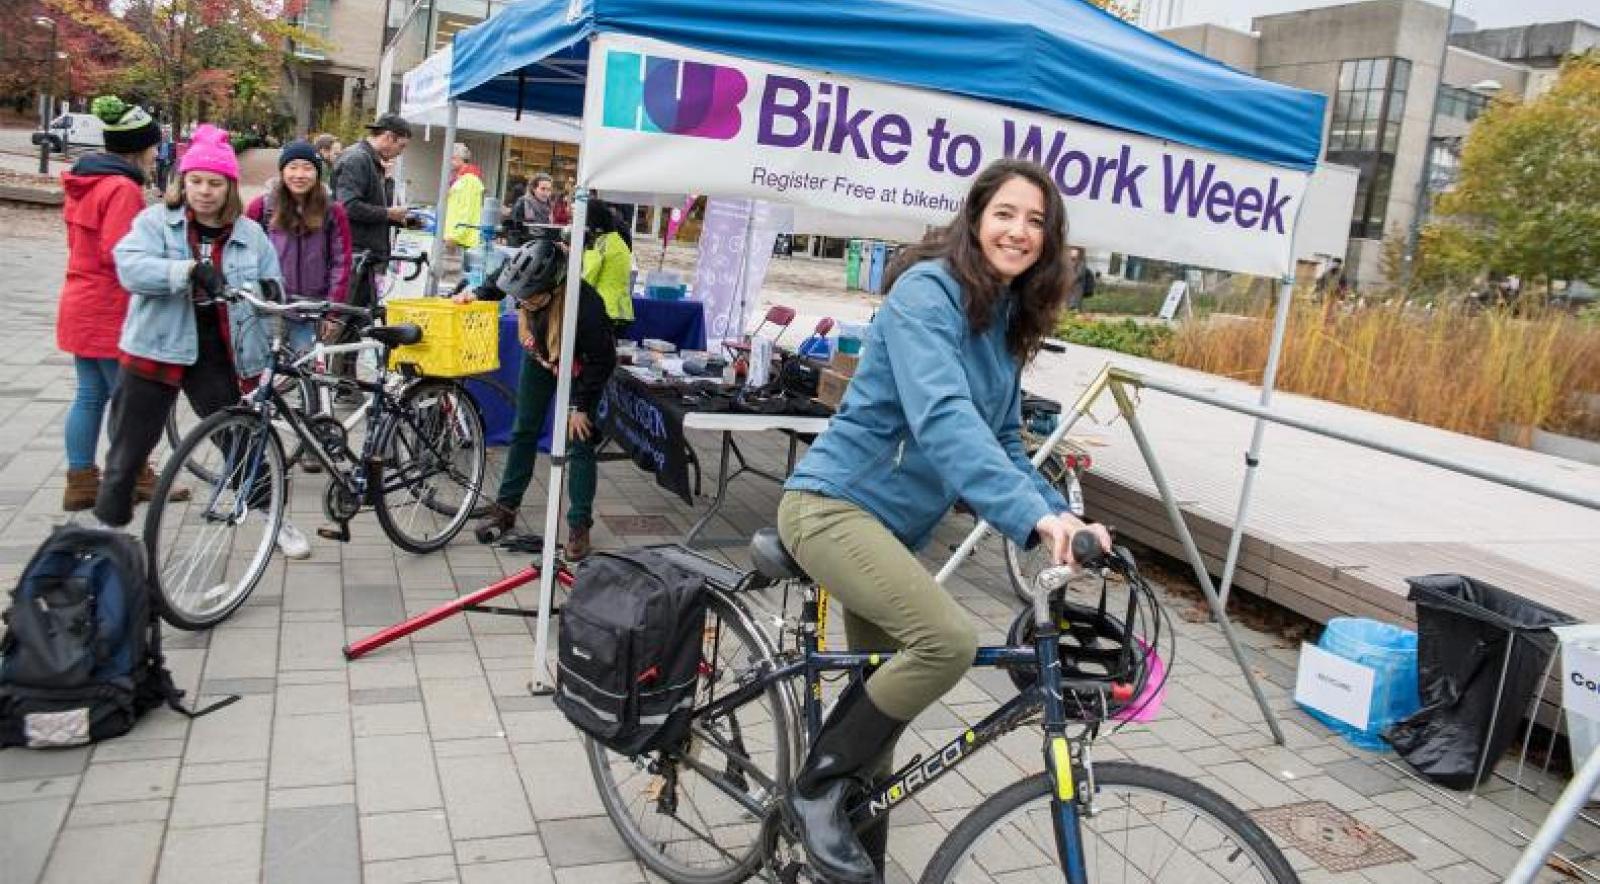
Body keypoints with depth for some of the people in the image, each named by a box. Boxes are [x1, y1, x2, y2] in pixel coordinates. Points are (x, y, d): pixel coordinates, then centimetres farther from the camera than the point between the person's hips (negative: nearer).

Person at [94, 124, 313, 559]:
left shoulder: (250, 234, 4)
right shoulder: (155, 221, -2)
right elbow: (130, 267, -19)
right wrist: (190, 270, -33)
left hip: (215, 355, 1)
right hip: (156, 351, -1)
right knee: (129, 452, 7)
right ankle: (107, 529, 23)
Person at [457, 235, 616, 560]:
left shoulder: (586, 304, -42)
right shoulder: (524, 277, -28)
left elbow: (603, 360, -27)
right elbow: (499, 280, 0)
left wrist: (581, 406, -23)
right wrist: (478, 294, -17)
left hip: (579, 369, -5)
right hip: (539, 356, 5)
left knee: (578, 444, -6)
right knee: (523, 432, 10)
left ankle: (579, 525, 3)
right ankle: (506, 508, 22)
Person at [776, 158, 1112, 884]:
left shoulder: (1008, 318, 10)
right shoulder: (927, 291, -16)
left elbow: (1002, 441, 13)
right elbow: (941, 416, -32)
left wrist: (1059, 513, -3)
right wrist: (1031, 514, -42)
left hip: (894, 523, 9)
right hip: (834, 503, -9)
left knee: (885, 697, 15)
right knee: (948, 639, -27)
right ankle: (818, 786, -7)